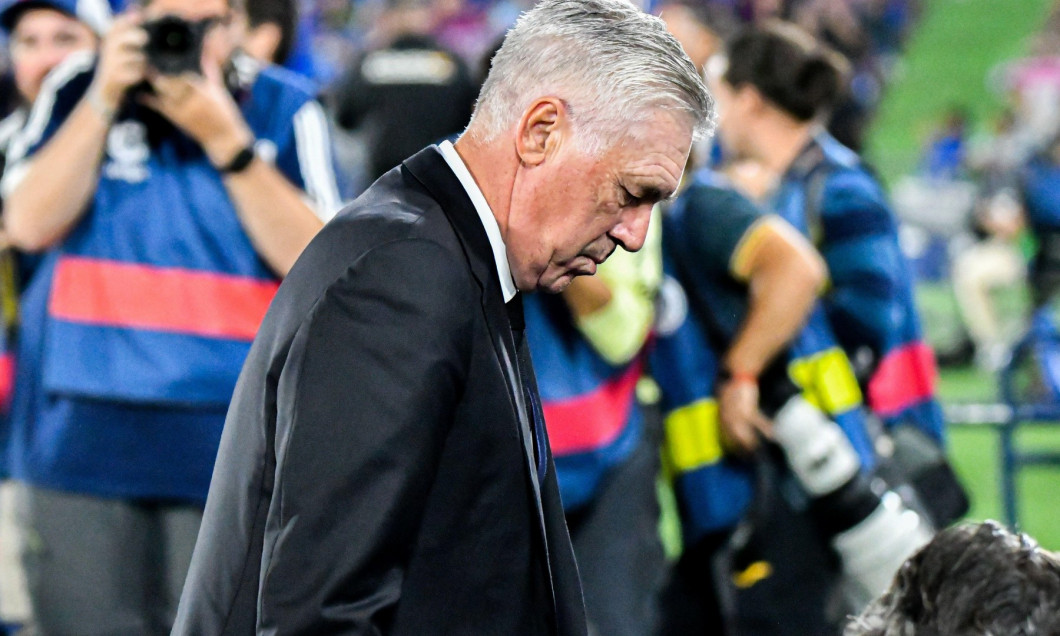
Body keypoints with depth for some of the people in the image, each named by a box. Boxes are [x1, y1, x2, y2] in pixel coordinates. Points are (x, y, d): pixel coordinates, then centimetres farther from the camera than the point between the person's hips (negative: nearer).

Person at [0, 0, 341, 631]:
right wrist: (104, 100, -11)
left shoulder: (286, 109, 2)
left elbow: (315, 260, -9)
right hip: (85, 431, 1)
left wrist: (224, 139, -15)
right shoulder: (78, 90, 6)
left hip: (226, 441, -1)